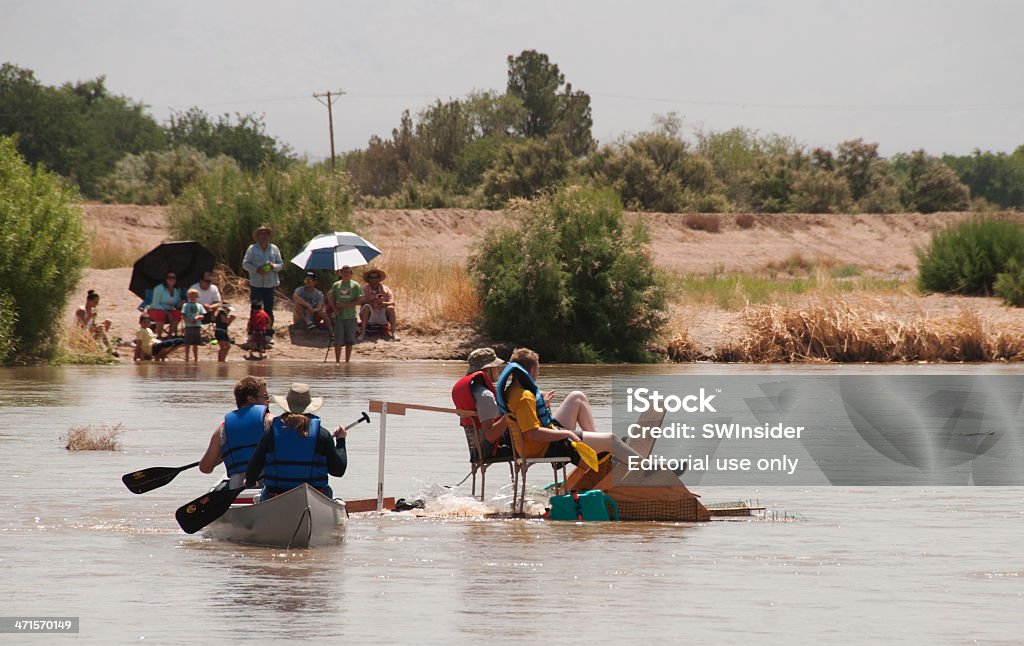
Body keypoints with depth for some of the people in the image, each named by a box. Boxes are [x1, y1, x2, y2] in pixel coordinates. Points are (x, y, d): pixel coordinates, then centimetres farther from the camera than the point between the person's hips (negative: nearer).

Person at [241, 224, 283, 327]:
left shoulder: (274, 248, 9)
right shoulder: (252, 248, 2)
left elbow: (281, 264, 11)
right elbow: (245, 264, 0)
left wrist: (273, 266, -12)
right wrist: (256, 269, -16)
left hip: (270, 284, 2)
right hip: (256, 285, -2)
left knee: (269, 311, 4)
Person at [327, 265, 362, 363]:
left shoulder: (355, 285, 3)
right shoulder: (336, 285, 8)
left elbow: (358, 301, -3)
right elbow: (331, 299, 10)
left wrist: (343, 305, -11)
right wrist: (335, 309, -9)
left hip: (351, 316, 0)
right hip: (339, 316, 0)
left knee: (349, 341, 3)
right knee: (338, 341, -5)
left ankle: (347, 362, 12)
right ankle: (337, 362, 1)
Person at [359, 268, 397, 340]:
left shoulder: (386, 289, 3)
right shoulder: (365, 289, -1)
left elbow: (392, 303, -8)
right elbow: (362, 302, -16)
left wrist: (383, 303, -29)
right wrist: (373, 300, -32)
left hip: (382, 317, 1)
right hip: (369, 318, -1)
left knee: (390, 308, -24)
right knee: (366, 307, -30)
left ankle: (393, 333, -27)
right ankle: (363, 332, -34)